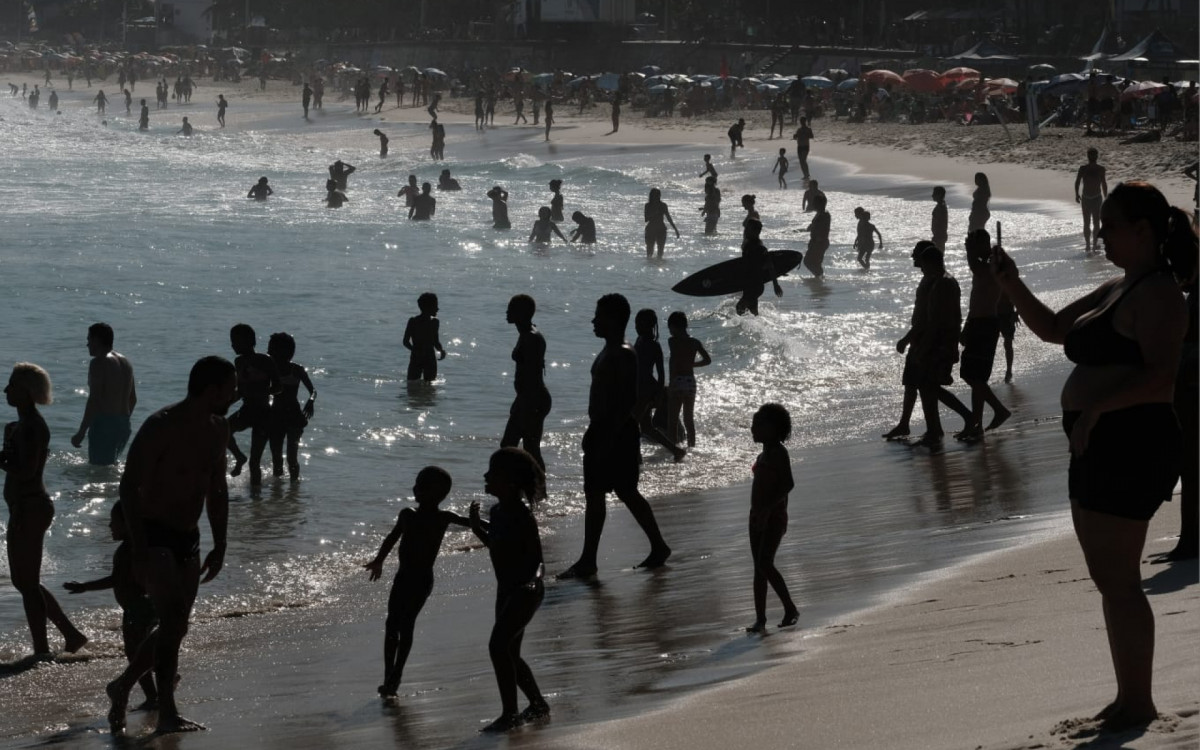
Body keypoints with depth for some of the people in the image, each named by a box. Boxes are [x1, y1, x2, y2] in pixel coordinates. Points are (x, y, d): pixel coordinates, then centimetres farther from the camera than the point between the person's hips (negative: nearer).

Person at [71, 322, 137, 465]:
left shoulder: (99, 363, -11)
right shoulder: (125, 362, 16)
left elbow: (94, 400, -18)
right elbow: (133, 399, 20)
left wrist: (81, 432, -17)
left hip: (103, 424, -9)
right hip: (123, 425, 9)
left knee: (99, 466, -7)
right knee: (110, 463, 21)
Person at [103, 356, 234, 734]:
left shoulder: (217, 430, 8)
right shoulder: (161, 427, -16)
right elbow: (129, 487, -18)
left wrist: (219, 546, 13)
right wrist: (139, 550, -23)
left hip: (188, 539, 8)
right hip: (154, 536, -8)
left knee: (174, 627, 10)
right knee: (174, 621, -19)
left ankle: (122, 687, 30)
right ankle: (167, 714, -15)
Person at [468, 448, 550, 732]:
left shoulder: (521, 516, -20)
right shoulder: (497, 512, 6)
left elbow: (535, 559, -19)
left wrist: (531, 580, -37)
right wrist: (478, 528, 10)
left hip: (526, 590, -10)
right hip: (507, 590, 10)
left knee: (498, 646, -18)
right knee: (509, 653, 14)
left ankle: (510, 714, -13)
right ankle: (538, 705, 31)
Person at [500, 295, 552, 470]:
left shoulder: (532, 339, -19)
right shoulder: (525, 336, 13)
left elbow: (533, 377, -23)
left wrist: (528, 409, -25)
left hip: (533, 400, -11)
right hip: (526, 399, 11)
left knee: (531, 449, -5)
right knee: (507, 445, 16)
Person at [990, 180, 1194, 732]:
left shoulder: (1156, 295, -14)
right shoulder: (1115, 291, 18)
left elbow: (1161, 375, -25)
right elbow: (1052, 329, 25)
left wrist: (1095, 407, -28)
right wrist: (1011, 285, 11)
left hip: (1131, 445, -11)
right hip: (1100, 446, 11)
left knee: (1117, 580, -7)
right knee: (1108, 578, 15)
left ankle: (1137, 703, 1)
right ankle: (1129, 700, 23)